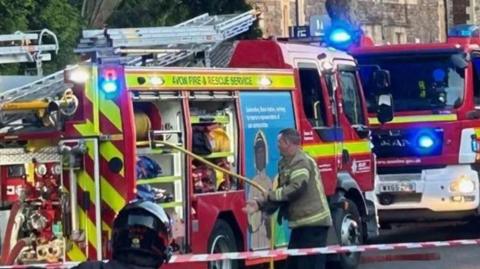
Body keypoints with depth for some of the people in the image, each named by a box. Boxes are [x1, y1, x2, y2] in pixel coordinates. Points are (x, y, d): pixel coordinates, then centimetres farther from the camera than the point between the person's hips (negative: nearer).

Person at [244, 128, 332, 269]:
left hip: (313, 223, -11)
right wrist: (260, 204, 2)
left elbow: (296, 188, -25)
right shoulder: (287, 164, 18)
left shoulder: (301, 162, -13)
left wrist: (267, 196, -16)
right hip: (301, 223, 11)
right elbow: (283, 194, 17)